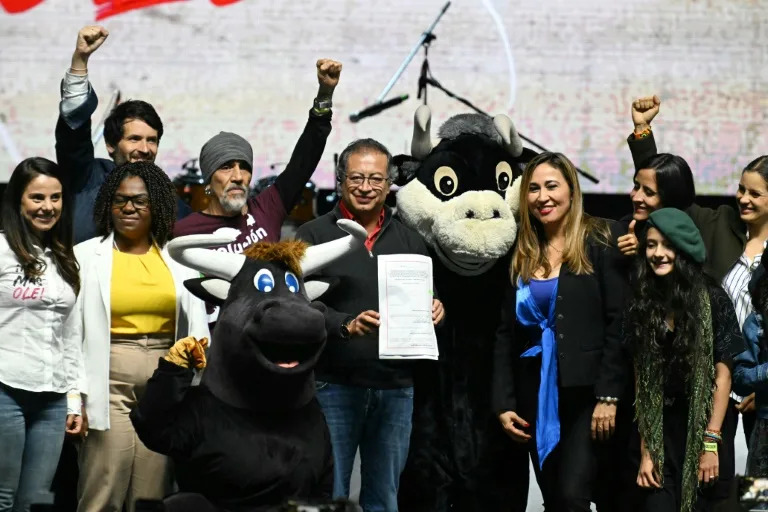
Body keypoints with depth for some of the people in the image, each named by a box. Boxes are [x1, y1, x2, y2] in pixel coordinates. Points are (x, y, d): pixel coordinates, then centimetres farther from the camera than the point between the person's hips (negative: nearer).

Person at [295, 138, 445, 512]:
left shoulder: (409, 241, 14)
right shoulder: (314, 236, 1)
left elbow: (427, 305, 18)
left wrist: (434, 313, -5)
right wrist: (345, 326, -23)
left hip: (395, 389, 4)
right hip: (333, 384, -4)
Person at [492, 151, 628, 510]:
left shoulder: (600, 242, -3)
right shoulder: (521, 255, 12)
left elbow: (619, 323, -9)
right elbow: (505, 335, 13)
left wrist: (608, 397, -15)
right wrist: (504, 403, 5)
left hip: (586, 394, -5)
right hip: (536, 399, 5)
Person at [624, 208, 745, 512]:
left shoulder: (712, 301, -6)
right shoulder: (641, 305, 5)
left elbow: (723, 375, -8)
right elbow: (641, 382, 3)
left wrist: (710, 443, -12)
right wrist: (645, 451, -2)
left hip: (702, 431, -2)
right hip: (660, 438, 3)